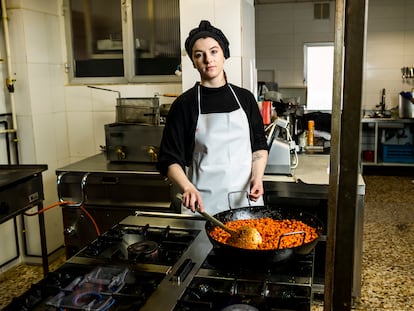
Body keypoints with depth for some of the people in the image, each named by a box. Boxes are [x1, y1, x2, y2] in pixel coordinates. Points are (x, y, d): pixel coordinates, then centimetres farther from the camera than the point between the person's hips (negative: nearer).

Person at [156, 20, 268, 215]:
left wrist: (257, 177, -6)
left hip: (245, 197, 3)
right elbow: (170, 160, -6)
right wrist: (187, 188, -24)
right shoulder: (184, 104, -4)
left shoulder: (245, 98, 5)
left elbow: (259, 146, 12)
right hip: (202, 202, -2)